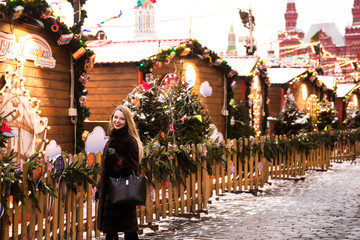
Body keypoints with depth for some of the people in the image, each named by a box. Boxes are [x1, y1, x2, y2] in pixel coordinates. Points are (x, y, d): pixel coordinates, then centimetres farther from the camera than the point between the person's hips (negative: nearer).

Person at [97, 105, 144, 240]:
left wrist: (117, 159, -31)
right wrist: (99, 188, 23)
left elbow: (133, 168, -16)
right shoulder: (112, 139, 15)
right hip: (109, 191, 8)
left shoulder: (130, 141, -11)